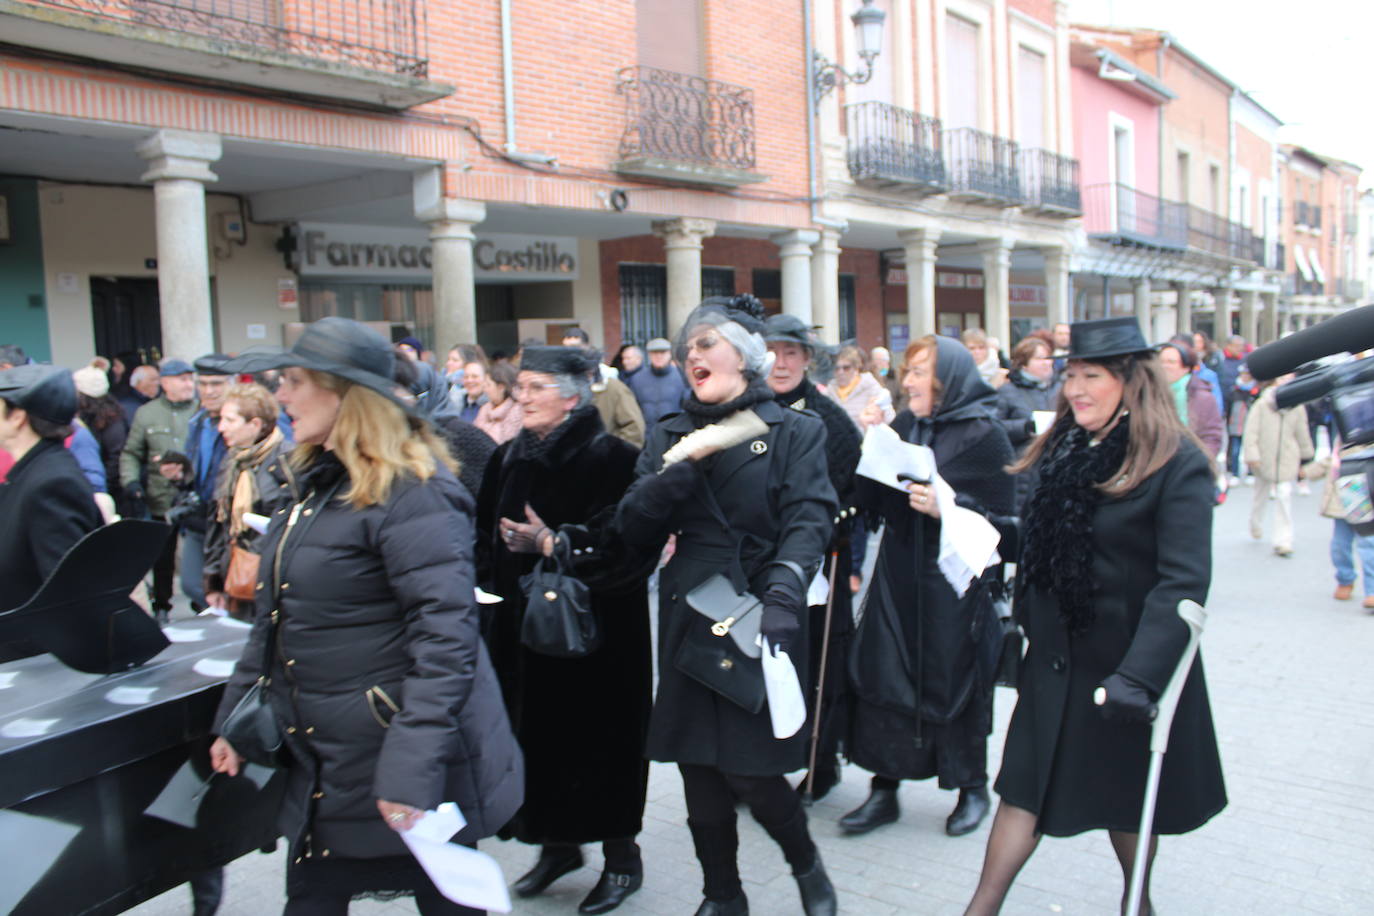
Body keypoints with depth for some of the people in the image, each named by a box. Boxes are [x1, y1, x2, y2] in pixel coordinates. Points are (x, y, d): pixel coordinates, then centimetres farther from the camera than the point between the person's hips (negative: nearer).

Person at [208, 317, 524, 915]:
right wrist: (236, 720, 16)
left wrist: (412, 769, -30)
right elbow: (276, 618, 17)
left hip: (398, 760, -8)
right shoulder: (318, 484, 10)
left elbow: (444, 637, -26)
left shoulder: (411, 492, -19)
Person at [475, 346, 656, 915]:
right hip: (520, 627, 6)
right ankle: (556, 842, 33)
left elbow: (630, 545, -19)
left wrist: (553, 543, -24)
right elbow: (487, 537, 14)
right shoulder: (509, 460, 8)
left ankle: (621, 854, 23)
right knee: (534, 734, 12)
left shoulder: (611, 459, -13)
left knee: (598, 736, 4)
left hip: (594, 630, -6)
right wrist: (486, 592, 1)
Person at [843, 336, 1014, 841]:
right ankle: (884, 791, 19)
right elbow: (875, 499, 9)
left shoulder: (985, 437, -9)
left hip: (956, 582, -5)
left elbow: (1003, 518, -10)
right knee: (882, 677, 5)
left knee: (954, 682, 6)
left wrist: (945, 508, -23)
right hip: (898, 576, 5)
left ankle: (972, 787, 28)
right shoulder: (904, 425, 8)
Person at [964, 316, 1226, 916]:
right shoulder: (1060, 450, 5)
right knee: (1025, 787, 7)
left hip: (1134, 665, -5)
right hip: (1057, 660, 5)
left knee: (1127, 796, 14)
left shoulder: (1177, 463, -15)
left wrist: (1139, 674, -30)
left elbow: (1184, 582, -22)